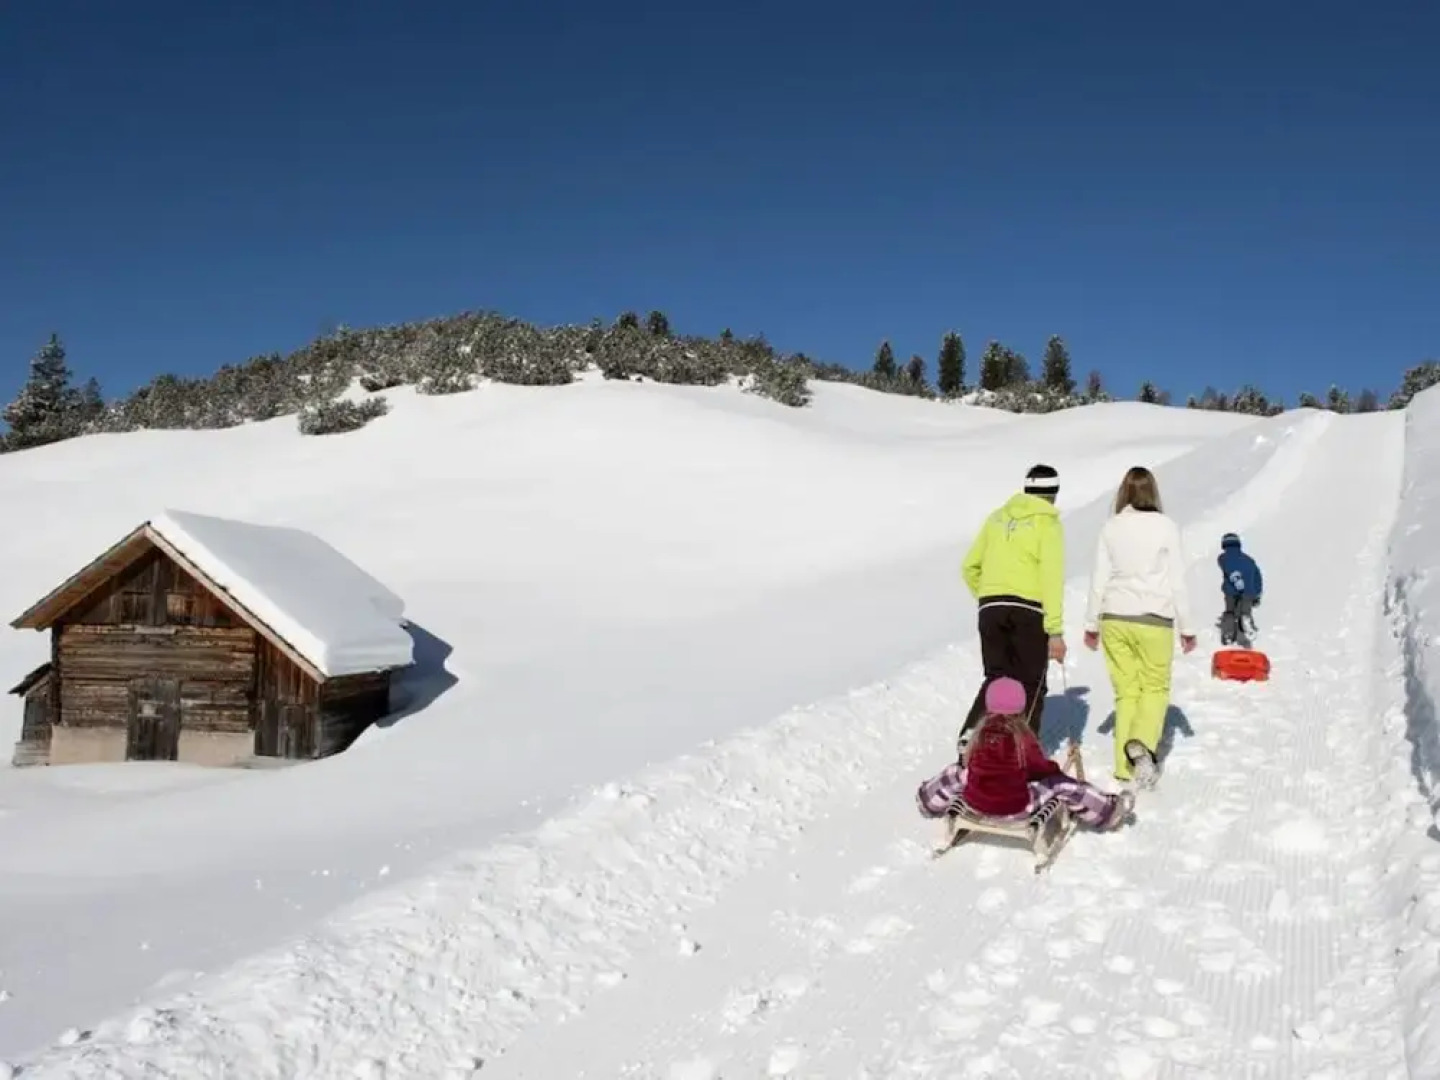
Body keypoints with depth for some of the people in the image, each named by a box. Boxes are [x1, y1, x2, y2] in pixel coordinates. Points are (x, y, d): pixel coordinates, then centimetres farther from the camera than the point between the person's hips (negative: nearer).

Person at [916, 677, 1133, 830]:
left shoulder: (979, 735, -5)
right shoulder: (1023, 740, -15)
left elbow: (967, 764, 7)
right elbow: (1042, 769, -5)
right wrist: (1056, 769, 17)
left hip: (975, 804, 3)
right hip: (1016, 808, -3)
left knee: (957, 772, 28)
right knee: (1061, 783, 7)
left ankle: (928, 799, 45)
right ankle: (1107, 811, 14)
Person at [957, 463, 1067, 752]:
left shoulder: (997, 518, 13)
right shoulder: (1048, 523, -1)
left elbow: (969, 568, 15)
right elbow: (1052, 578, -10)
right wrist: (1055, 631, -11)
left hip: (991, 609, 4)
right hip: (1029, 610, -4)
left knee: (997, 678, 11)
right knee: (1030, 685, 9)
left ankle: (970, 735, -11)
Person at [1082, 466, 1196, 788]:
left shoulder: (1111, 527, 0)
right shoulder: (1167, 526, -6)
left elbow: (1099, 578, 4)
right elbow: (1177, 582, -3)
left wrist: (1092, 623, 14)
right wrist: (1187, 627, 6)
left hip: (1114, 618, 2)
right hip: (1153, 619, -2)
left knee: (1126, 691, 11)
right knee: (1155, 687, 10)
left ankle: (1126, 766, 10)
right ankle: (1142, 744, -14)